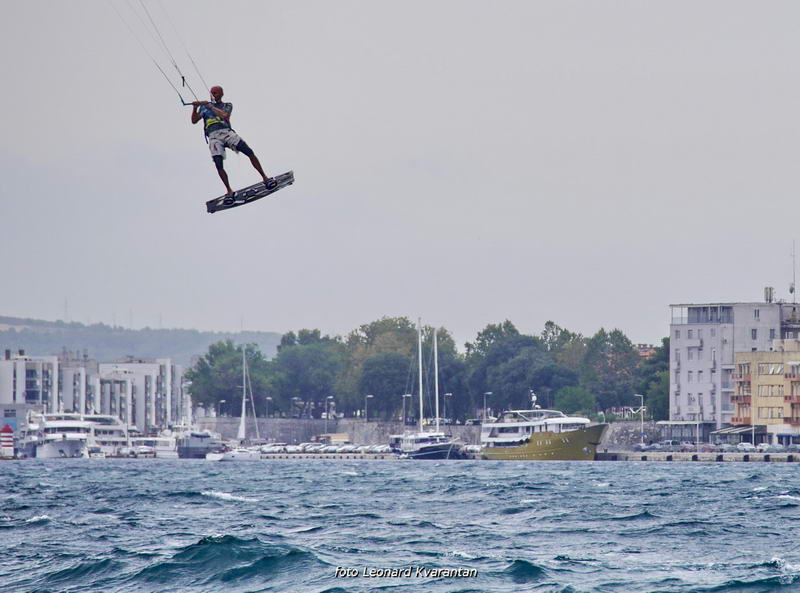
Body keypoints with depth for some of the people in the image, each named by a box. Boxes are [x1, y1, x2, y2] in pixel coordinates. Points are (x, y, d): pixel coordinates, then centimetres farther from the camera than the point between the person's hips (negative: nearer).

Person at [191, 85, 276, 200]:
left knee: (249, 152, -15)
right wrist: (195, 108, -3)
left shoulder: (227, 106, 18)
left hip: (227, 132, 0)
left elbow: (224, 115, -4)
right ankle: (229, 191, -9)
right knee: (218, 165, -18)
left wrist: (210, 106, -5)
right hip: (213, 137, 0)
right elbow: (194, 121, 15)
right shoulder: (204, 107, 23)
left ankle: (264, 178, -8)